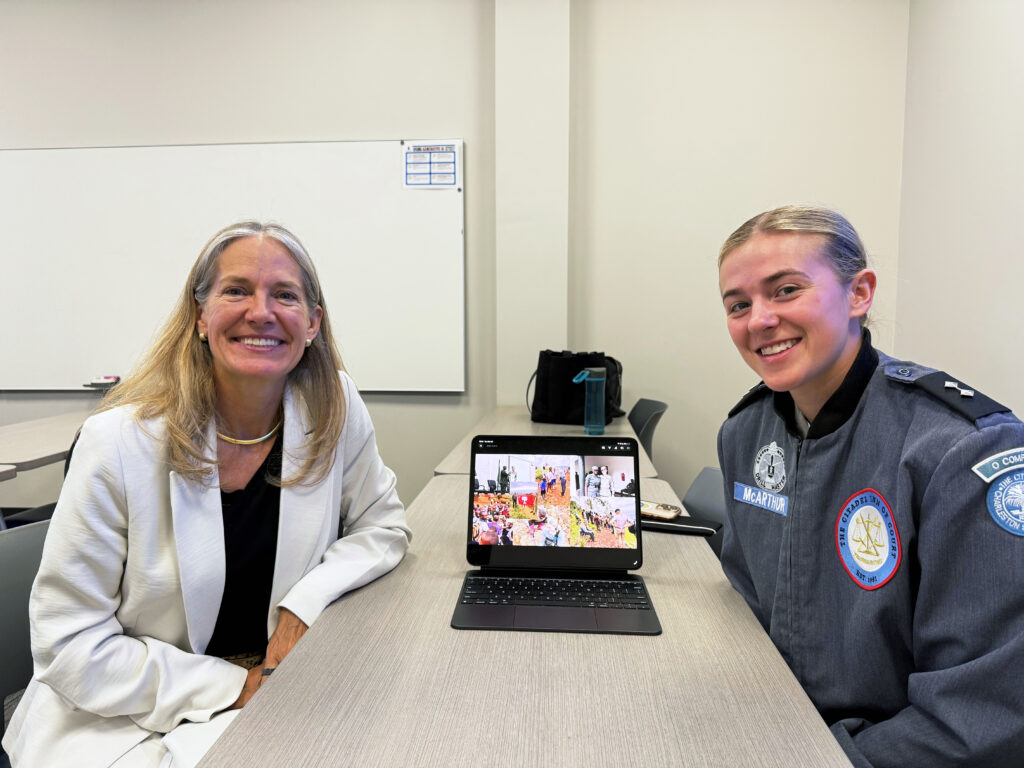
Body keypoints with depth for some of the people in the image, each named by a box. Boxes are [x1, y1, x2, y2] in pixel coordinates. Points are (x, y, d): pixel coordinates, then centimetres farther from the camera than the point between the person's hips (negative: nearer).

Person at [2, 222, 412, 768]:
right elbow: (71, 645, -12)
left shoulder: (335, 408, -9)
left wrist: (307, 600, -14)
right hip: (123, 719, -3)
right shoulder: (117, 443, -17)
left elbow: (382, 526, 3)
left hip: (281, 694, 4)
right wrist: (235, 687, -16)